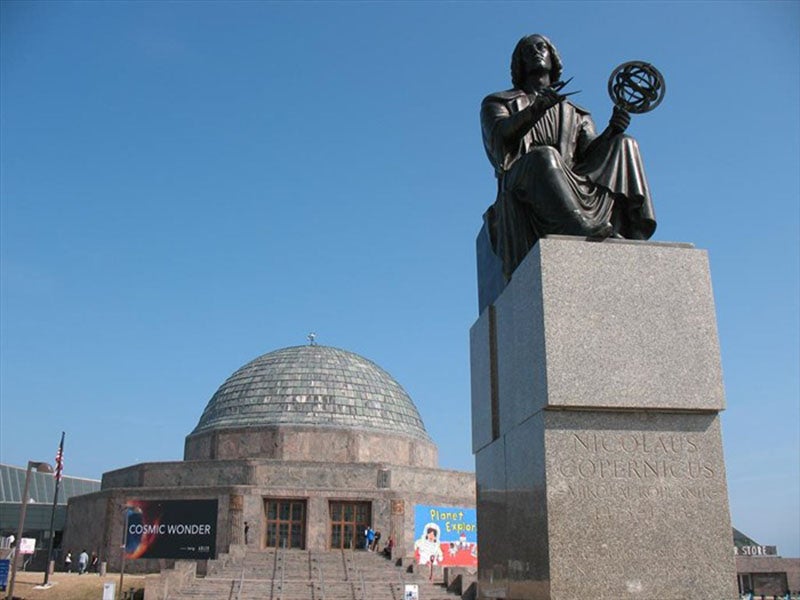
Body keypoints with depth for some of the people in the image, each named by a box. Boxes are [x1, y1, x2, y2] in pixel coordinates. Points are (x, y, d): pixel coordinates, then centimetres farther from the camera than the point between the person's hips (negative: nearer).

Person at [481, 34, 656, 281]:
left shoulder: (576, 114, 32)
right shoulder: (498, 103, 24)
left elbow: (591, 153, 12)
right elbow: (499, 137, -1)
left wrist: (611, 131, -10)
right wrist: (536, 109, -18)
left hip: (576, 185, 4)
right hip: (523, 186, -3)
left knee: (623, 144, -16)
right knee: (544, 156, -35)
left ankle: (634, 241, -35)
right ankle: (587, 232, -58)